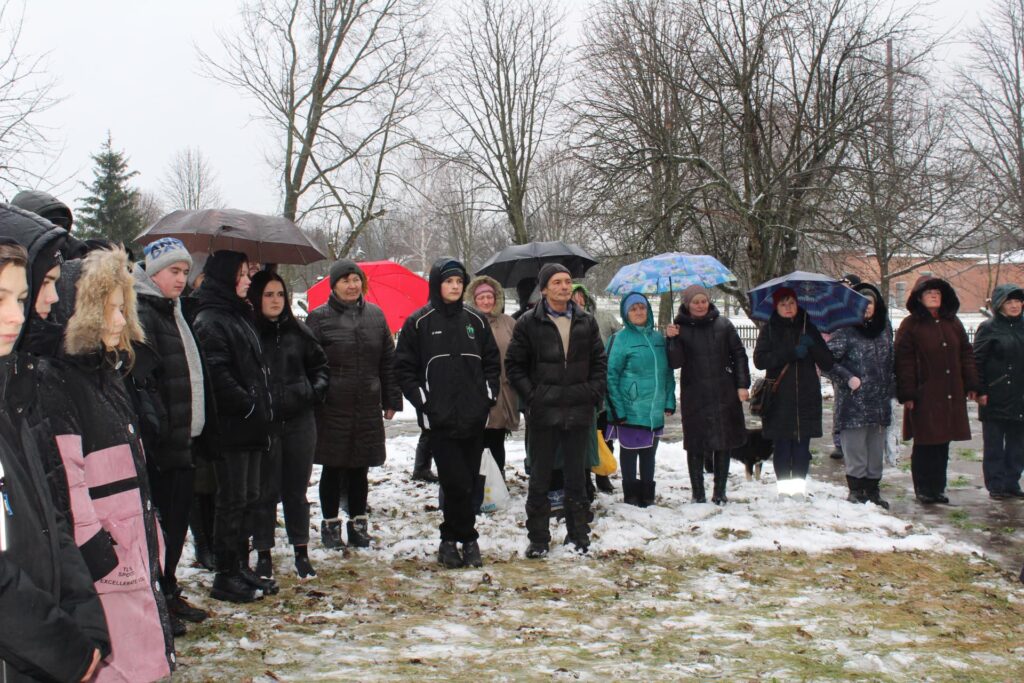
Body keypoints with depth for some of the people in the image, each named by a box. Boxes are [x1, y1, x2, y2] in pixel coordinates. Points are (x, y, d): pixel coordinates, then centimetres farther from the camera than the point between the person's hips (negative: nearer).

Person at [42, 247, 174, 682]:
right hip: (105, 549, -9)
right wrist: (91, 545, -21)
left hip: (137, 541, 9)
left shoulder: (110, 369, 16)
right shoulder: (58, 379, -14)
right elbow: (64, 474, -20)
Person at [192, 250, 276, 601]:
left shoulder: (241, 316, 19)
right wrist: (249, 405, -15)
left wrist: (263, 407, 11)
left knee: (248, 499, 14)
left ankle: (242, 568, 23)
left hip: (251, 427, 9)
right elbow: (217, 374, -21)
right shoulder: (210, 321, -11)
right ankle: (225, 576, 5)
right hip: (230, 428, -9)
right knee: (232, 501, -3)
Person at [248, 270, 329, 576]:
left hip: (299, 421, 3)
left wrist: (316, 390, 4)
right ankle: (263, 555, 17)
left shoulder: (298, 331, 7)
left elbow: (319, 363, 19)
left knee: (297, 490, 11)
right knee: (266, 491, 5)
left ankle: (301, 552, 21)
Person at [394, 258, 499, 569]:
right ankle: (467, 540, 5)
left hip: (474, 417, 4)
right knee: (456, 483, -9)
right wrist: (423, 400, -7)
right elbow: (404, 368, 2)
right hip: (440, 419, -4)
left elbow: (492, 361, 17)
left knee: (467, 483, 5)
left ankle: (451, 540, 17)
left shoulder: (476, 321, 11)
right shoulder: (418, 323, 1)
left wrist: (489, 394, 5)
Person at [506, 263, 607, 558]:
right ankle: (538, 537, 13)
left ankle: (579, 533, 22)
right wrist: (531, 396, -7)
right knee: (539, 477, 5)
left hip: (578, 412, 2)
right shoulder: (528, 324, -2)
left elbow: (599, 362, 12)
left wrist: (595, 394, 1)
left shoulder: (586, 322, 7)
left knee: (576, 475, 11)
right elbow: (514, 365, 0)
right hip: (542, 412, -2)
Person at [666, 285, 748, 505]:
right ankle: (698, 493, 11)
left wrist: (742, 384, 1)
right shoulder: (680, 328, 0)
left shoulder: (723, 324, 3)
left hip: (724, 394, 1)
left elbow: (739, 354, 7)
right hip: (694, 395, -1)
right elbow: (676, 363, -7)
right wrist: (672, 340, -21)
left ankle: (720, 492, 17)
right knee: (696, 445, 1)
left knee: (723, 442, 6)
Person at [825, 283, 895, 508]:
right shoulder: (845, 330, -7)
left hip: (879, 402, 5)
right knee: (855, 449, -2)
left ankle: (872, 490, 21)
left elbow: (890, 361, 20)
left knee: (876, 448, 11)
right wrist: (848, 378, -15)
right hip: (854, 402, -5)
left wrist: (891, 389, 15)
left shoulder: (884, 328, 11)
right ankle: (856, 491, 9)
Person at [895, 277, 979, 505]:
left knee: (943, 444, 9)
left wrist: (971, 385, 6)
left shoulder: (953, 323, 13)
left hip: (951, 396, 5)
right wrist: (906, 394, -12)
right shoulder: (910, 325, -3)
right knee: (925, 445, 0)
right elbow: (904, 362, -7)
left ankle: (938, 488, 17)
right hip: (924, 395, -5)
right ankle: (923, 490, 9)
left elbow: (966, 354, 14)